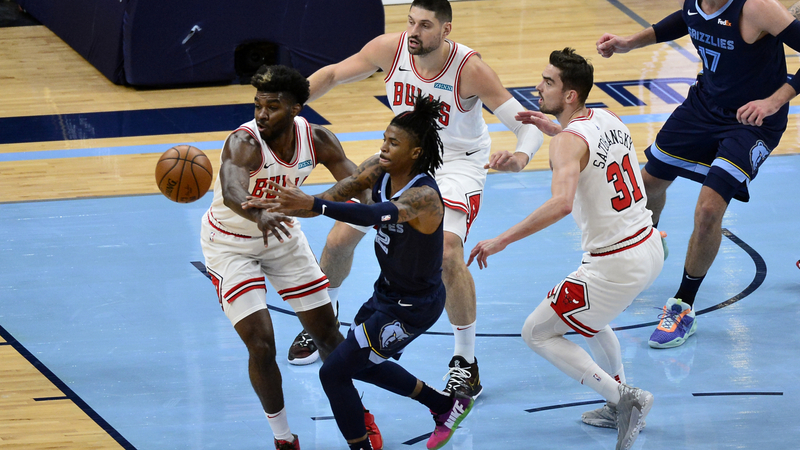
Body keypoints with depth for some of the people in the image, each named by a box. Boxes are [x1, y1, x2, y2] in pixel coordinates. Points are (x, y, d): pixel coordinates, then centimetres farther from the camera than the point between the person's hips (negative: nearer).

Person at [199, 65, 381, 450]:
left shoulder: (317, 140, -17)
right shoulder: (244, 142, -34)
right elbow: (232, 190, -54)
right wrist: (258, 215, -76)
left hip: (281, 235, 5)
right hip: (231, 245, -5)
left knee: (326, 331, 10)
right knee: (261, 345, -13)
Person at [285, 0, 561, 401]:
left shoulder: (470, 69, -31)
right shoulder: (391, 48, -20)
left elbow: (528, 124, -30)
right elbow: (333, 74, -4)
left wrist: (520, 156, -53)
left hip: (456, 163, -5)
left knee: (447, 254, -27)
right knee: (340, 237, 6)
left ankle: (466, 361, -9)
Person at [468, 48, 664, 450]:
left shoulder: (568, 143, -19)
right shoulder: (609, 119, 6)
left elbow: (561, 203, -37)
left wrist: (501, 241, -33)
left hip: (615, 265, -9)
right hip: (650, 247, 9)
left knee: (536, 333, 6)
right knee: (584, 312, 35)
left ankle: (621, 397, -1)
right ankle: (620, 405, 38)